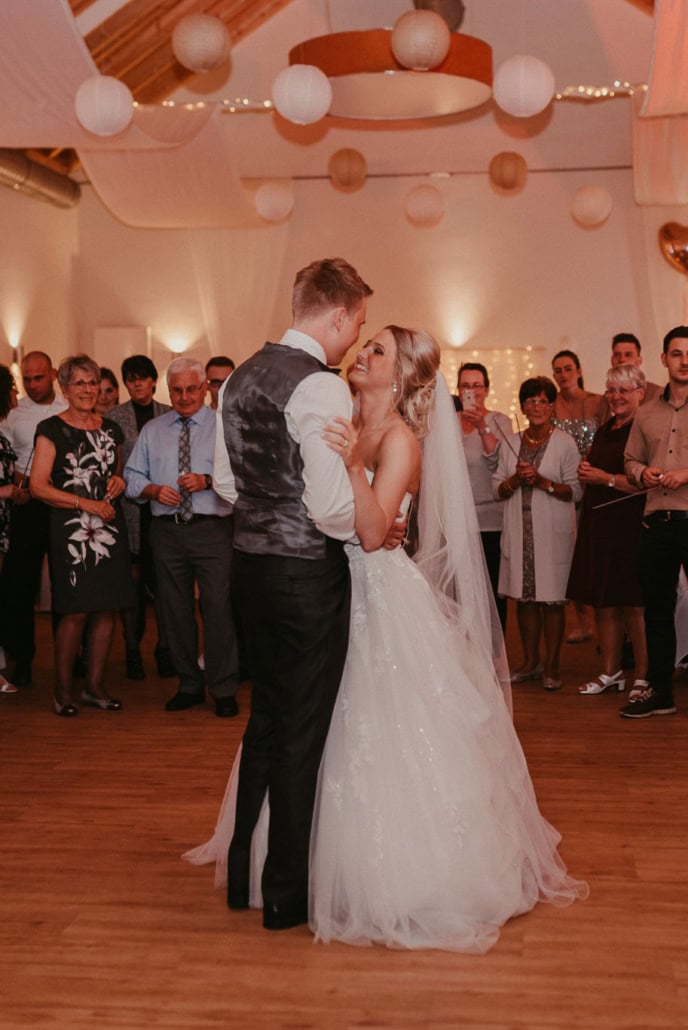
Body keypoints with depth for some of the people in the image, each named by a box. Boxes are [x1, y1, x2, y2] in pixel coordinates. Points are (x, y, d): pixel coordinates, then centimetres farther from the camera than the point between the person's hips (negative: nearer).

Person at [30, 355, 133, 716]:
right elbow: (38, 486, -10)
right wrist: (87, 504, -14)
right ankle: (63, 690, 10)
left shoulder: (110, 429, 14)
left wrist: (120, 480, 5)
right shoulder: (52, 429, -3)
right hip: (71, 531, -5)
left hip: (110, 527, 5)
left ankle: (94, 686, 16)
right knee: (75, 612, -5)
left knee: (107, 608, 4)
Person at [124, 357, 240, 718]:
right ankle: (189, 685, 22)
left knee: (218, 609, -7)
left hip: (213, 529, -3)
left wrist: (208, 480, -20)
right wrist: (153, 490, -6)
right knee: (175, 611, 9)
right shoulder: (151, 431, 15)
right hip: (167, 530, 4)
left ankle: (224, 690, 5)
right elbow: (132, 477, 13)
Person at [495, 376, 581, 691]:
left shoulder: (565, 443, -1)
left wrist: (542, 481, -16)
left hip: (552, 531, -4)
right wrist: (516, 479, -9)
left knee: (551, 599, 0)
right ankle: (530, 662, 19)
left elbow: (576, 491, -5)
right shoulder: (511, 444, 11)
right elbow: (498, 489, 10)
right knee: (524, 597, 7)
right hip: (519, 531, 4)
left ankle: (551, 665, 9)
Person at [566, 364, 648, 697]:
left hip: (631, 527, -8)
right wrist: (586, 474, 6)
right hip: (599, 525, 8)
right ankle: (611, 672, 21)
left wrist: (606, 478, -16)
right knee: (602, 603, 10)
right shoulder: (604, 431, 17)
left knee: (633, 605, -4)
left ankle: (643, 677, 6)